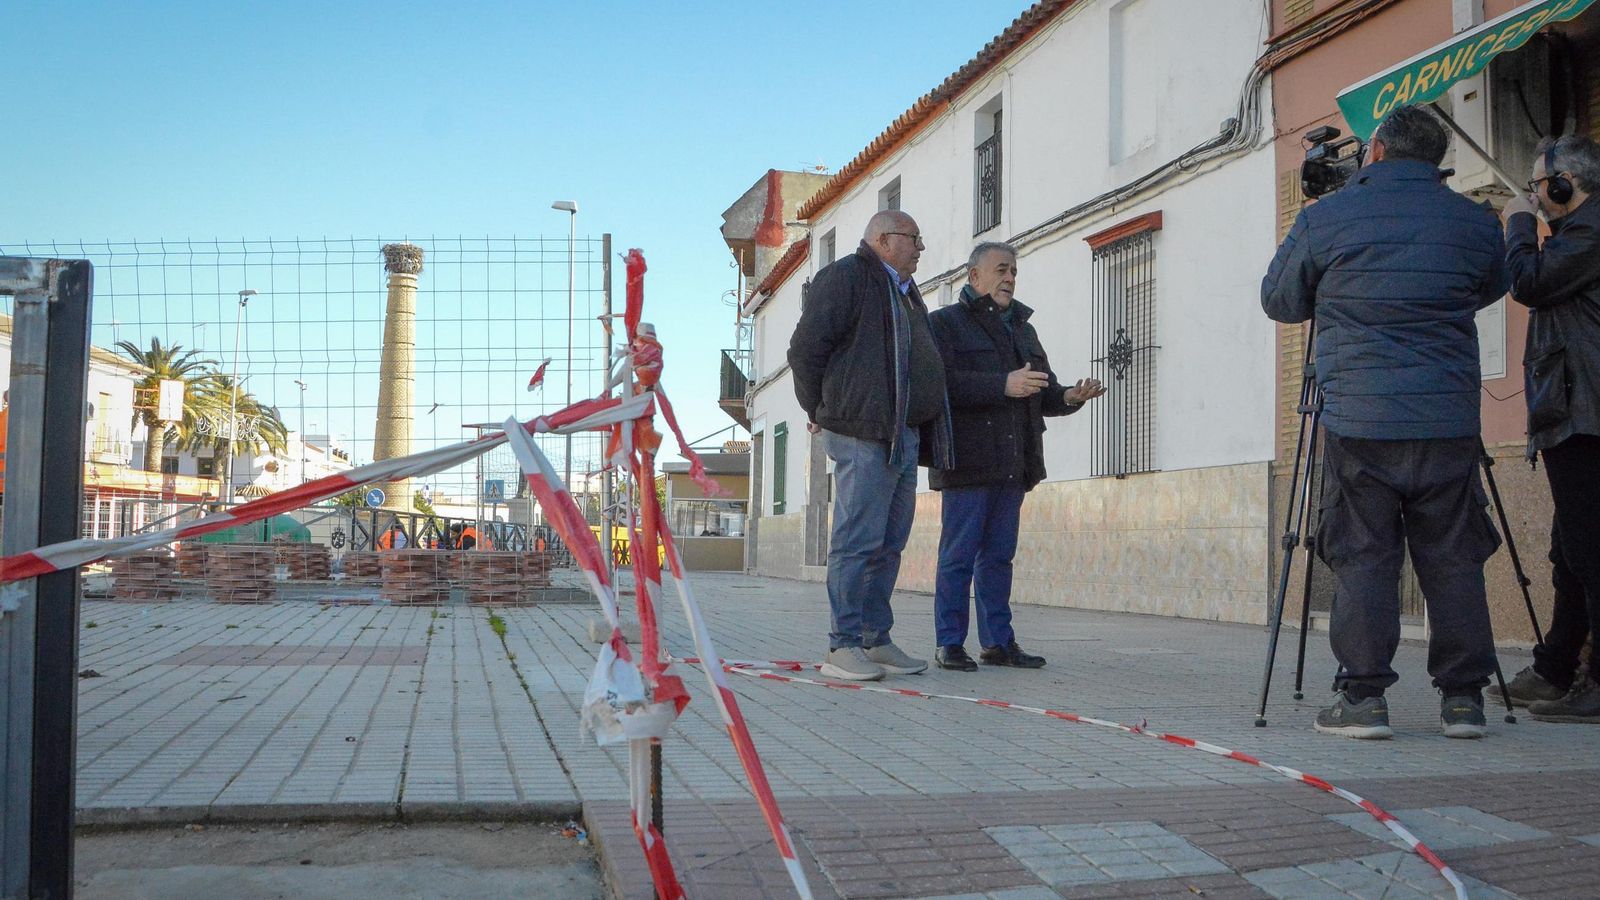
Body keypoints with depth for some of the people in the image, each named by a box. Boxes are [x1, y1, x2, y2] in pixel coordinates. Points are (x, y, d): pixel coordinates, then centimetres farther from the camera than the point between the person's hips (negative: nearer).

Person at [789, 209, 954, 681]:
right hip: (864, 434, -9)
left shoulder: (905, 293, 25)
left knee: (889, 544, 10)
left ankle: (876, 640, 16)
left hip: (904, 436, 9)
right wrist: (821, 412, -1)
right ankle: (843, 646, -6)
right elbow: (805, 349, -8)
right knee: (858, 541, -10)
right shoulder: (846, 278, -3)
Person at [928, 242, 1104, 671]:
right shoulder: (946, 323, 0)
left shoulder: (1023, 329, 24)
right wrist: (1003, 385, -22)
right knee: (958, 555, -4)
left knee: (998, 556, 10)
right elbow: (942, 382, -16)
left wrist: (1069, 396, 1)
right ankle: (949, 644, 1)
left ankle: (998, 642, 15)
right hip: (968, 461, -7)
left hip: (1013, 465, 7)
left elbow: (1043, 391, 23)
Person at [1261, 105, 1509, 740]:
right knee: (1453, 560, 8)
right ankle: (1463, 697, 12)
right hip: (1449, 424, 2)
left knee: (1362, 559, 2)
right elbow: (1493, 288, 26)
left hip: (1358, 421, -2)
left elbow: (1279, 302, 12)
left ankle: (1362, 696, 2)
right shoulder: (1475, 223, 7)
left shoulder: (1326, 218, 0)